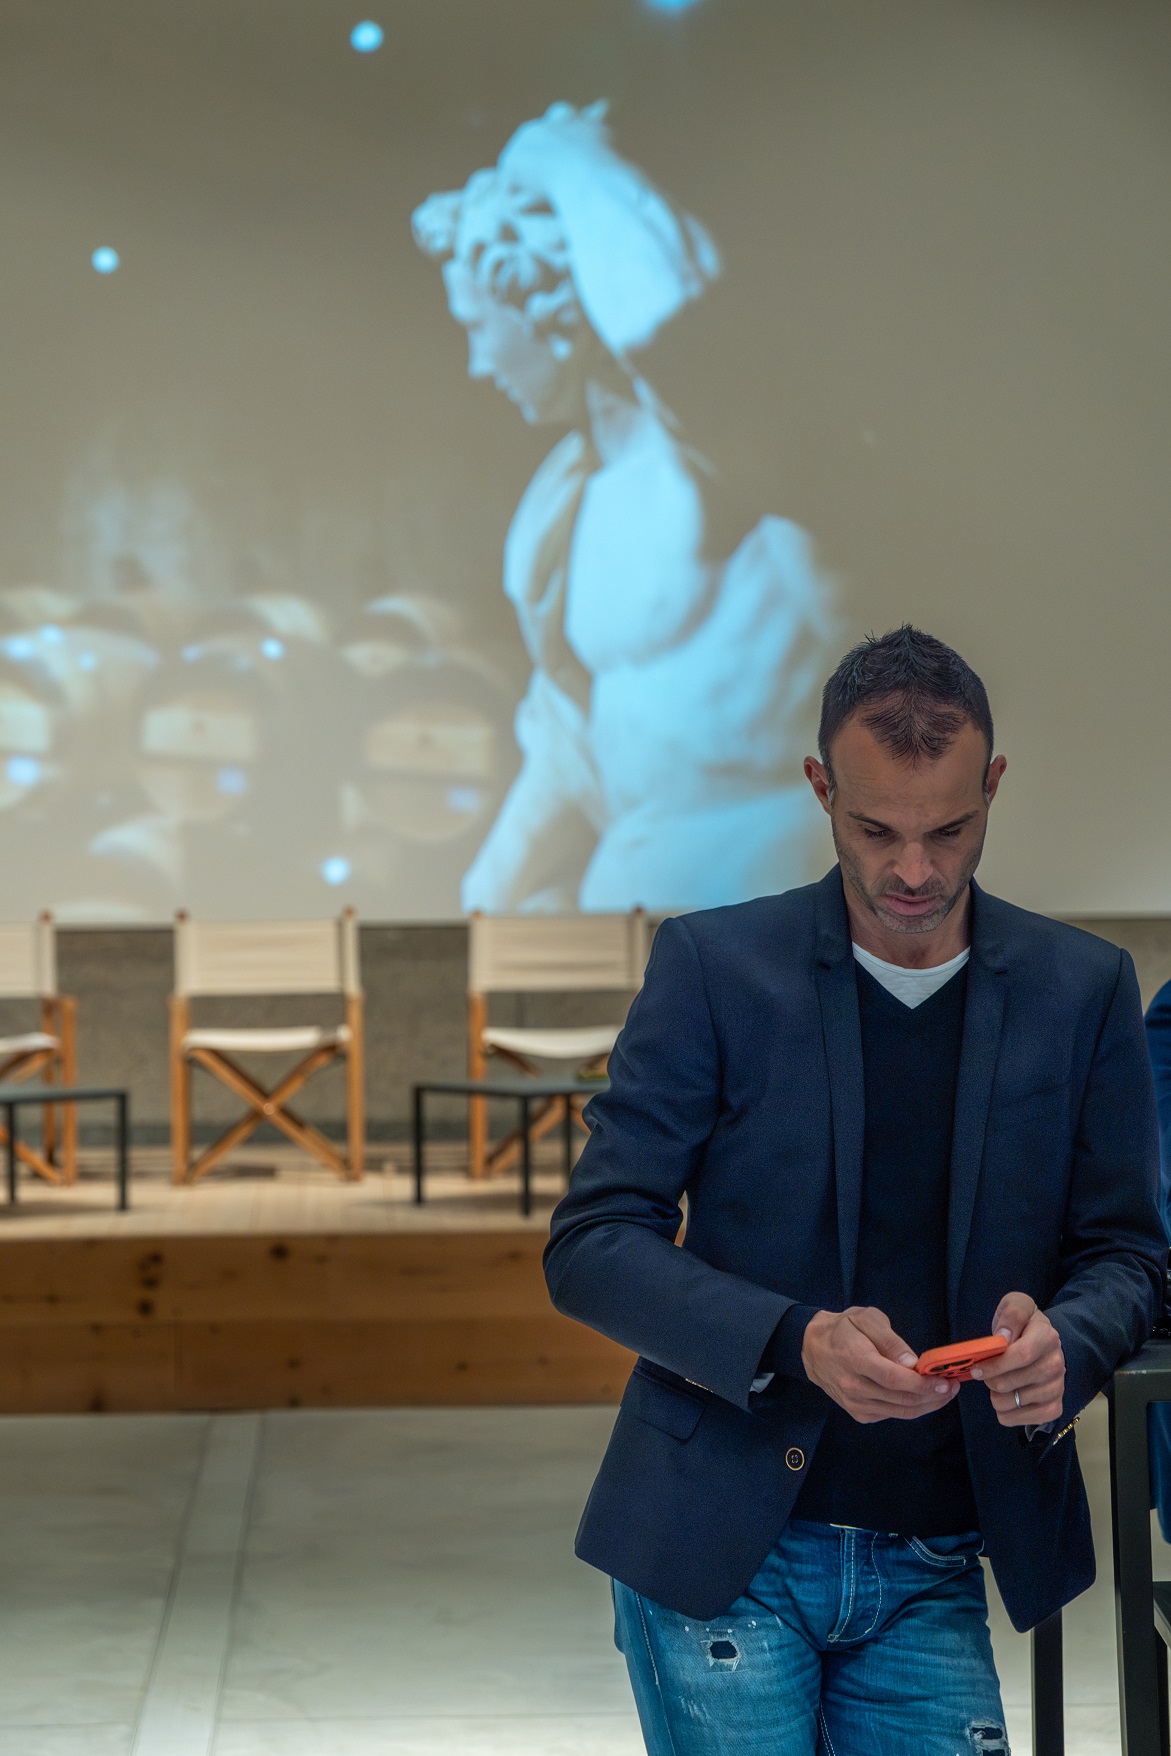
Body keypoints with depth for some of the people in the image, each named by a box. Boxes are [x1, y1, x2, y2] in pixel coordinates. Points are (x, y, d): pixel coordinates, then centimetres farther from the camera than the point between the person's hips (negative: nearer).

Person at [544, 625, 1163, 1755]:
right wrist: (794, 1344, -21)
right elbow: (590, 1245, -5)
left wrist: (1062, 1342, -16)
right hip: (721, 1558, -2)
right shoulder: (715, 967, -3)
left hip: (933, 1569, 2)